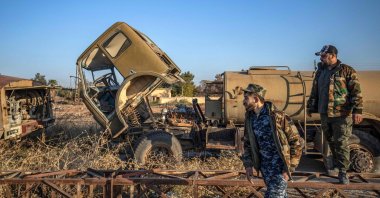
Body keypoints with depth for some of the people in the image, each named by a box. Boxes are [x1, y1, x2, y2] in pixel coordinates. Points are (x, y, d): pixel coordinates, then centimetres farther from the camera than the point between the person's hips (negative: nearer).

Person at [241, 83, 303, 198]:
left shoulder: (278, 116, -17)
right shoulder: (250, 118, 1)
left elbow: (296, 142, -12)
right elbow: (247, 143, 13)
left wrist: (289, 168, -13)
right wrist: (248, 165, 3)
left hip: (280, 165, -5)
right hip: (264, 166, 6)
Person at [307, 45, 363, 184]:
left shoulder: (347, 71, -6)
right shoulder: (320, 72, 12)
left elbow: (356, 92, -11)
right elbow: (314, 92, 19)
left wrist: (357, 110, -18)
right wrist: (311, 107, 19)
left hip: (342, 114, -5)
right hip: (324, 114, 6)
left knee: (342, 143, -3)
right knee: (331, 141, 14)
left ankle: (343, 171, 7)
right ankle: (336, 165, 30)